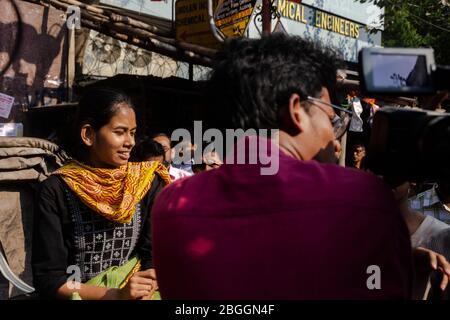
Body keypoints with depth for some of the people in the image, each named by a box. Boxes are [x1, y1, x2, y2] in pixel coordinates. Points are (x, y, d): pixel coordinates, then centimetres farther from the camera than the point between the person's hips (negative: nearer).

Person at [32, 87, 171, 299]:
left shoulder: (147, 183, 2)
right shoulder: (55, 191, -5)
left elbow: (157, 254, -2)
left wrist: (144, 292, -22)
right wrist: (116, 294, -20)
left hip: (138, 292, 2)